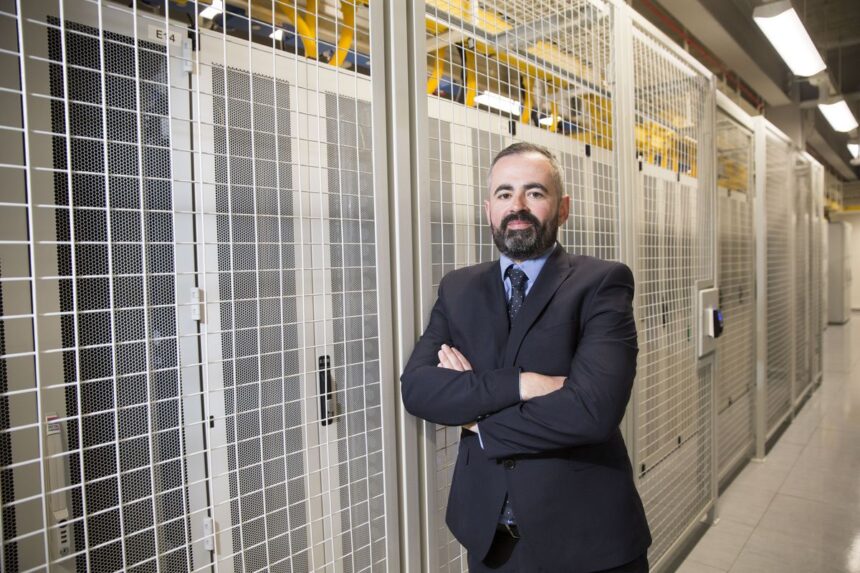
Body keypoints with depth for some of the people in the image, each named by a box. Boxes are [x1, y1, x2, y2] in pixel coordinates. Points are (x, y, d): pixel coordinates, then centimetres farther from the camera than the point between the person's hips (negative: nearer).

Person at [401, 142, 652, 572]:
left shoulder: (602, 282, -11)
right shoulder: (457, 289, 1)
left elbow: (594, 408, -23)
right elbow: (416, 387, -11)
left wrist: (478, 419, -13)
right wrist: (520, 384, -24)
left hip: (585, 535, -3)